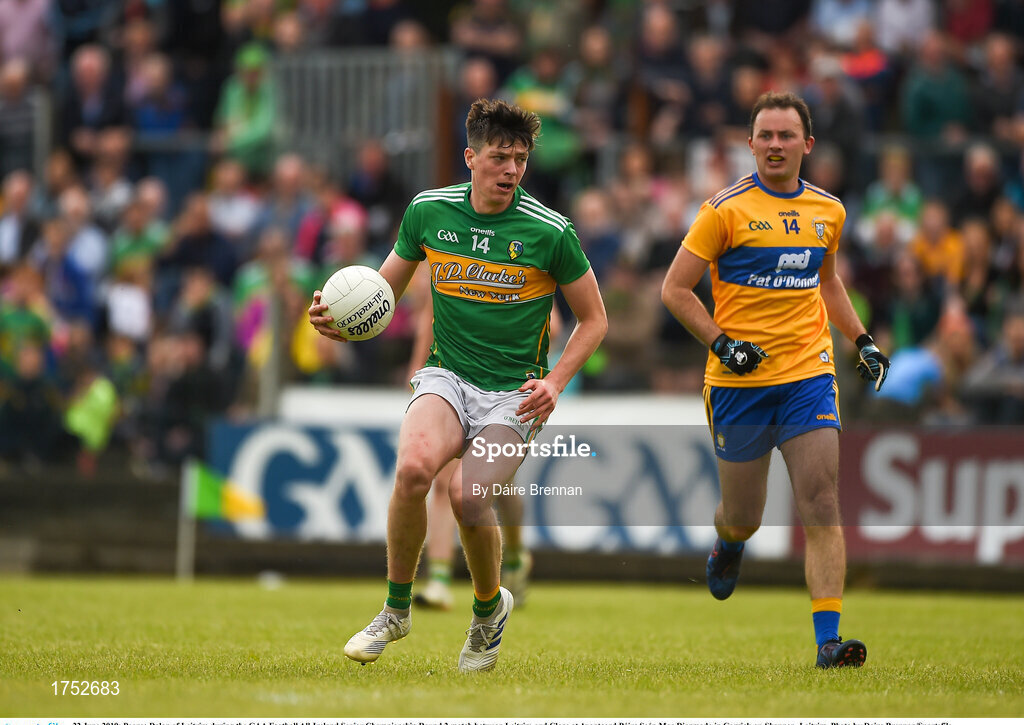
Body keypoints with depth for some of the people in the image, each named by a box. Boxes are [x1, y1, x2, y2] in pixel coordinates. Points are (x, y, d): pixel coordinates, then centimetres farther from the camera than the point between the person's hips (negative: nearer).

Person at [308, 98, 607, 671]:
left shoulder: (551, 232, -7)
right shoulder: (428, 211, 1)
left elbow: (594, 319, 4)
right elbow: (383, 292, 14)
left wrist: (555, 382, -11)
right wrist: (340, 320, -7)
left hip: (514, 394, -2)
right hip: (447, 376, 2)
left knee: (467, 494, -26)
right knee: (414, 467, -30)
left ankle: (490, 608, 7)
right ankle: (397, 610, -8)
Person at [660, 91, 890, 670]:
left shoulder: (828, 210, 10)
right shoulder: (727, 209, -5)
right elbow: (675, 289, -3)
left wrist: (863, 339, 17)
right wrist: (722, 343, -14)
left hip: (809, 373, 2)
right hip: (740, 382, -2)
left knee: (823, 507, -11)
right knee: (745, 518, 7)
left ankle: (829, 642, -14)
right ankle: (727, 544, 45)